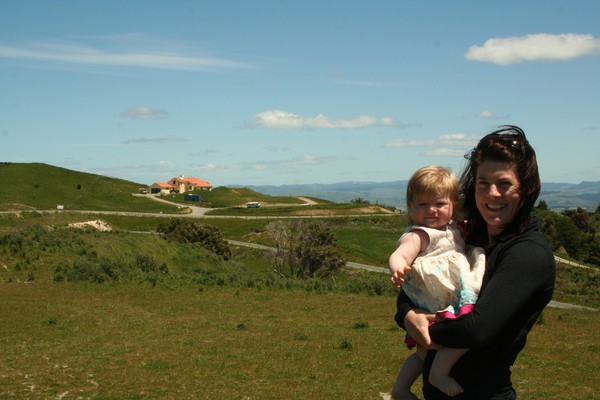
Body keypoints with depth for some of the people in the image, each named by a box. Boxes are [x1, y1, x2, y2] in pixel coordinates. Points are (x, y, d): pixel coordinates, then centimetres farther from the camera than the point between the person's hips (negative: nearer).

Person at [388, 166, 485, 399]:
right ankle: (439, 373, -13)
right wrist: (397, 269, -58)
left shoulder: (453, 229, 11)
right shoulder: (417, 235, -17)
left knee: (423, 352, 23)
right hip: (437, 307, -10)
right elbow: (400, 255, -38)